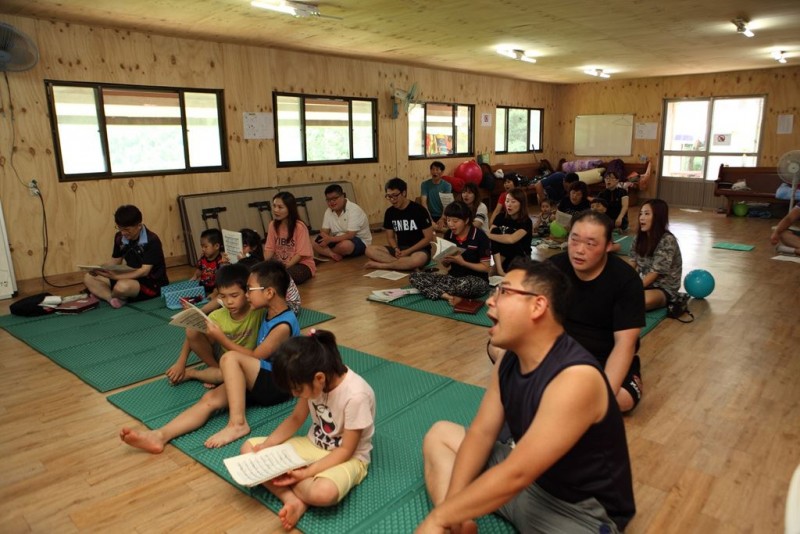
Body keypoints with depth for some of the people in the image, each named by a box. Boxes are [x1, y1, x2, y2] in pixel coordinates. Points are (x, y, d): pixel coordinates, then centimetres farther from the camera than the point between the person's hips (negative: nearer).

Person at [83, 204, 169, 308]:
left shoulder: (151, 241, -19)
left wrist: (117, 276, -32)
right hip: (132, 278, 8)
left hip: (152, 284, -8)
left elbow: (144, 271, -23)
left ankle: (103, 294, -4)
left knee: (123, 286, -38)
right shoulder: (119, 237, 1)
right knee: (89, 278, -2)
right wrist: (101, 269, -11)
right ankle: (115, 299, -24)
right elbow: (114, 262, 10)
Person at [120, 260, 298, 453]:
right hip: (260, 381, 8)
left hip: (278, 386, -8)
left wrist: (222, 339, -9)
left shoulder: (284, 325, -17)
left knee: (230, 358, -28)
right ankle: (160, 436, -27)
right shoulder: (268, 314, 10)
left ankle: (237, 423, -27)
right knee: (210, 398, -14)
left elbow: (255, 357, -13)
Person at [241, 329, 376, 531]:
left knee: (323, 492, -40)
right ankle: (292, 499, -17)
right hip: (314, 445, 7)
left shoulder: (356, 395, -31)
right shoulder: (314, 382, -12)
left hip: (347, 458, -7)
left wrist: (307, 472, -28)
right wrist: (264, 446, -10)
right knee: (249, 448, -5)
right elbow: (295, 419, 3)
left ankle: (281, 482, -10)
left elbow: (345, 450, -22)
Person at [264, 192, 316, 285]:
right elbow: (270, 249, -1)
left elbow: (300, 254, -16)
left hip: (302, 265, -5)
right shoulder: (273, 225, 2)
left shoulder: (299, 227, -15)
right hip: (280, 264, 5)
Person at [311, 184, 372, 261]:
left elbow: (350, 235, -27)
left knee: (345, 245, -38)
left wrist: (330, 239, -30)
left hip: (360, 241, -6)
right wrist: (325, 238, -26)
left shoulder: (354, 210, -20)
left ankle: (327, 252, -8)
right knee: (314, 243, -10)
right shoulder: (328, 211, 1)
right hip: (339, 240, 6)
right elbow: (324, 231, -2)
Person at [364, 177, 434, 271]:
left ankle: (380, 265, -26)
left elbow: (428, 237, -10)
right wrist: (396, 249, -11)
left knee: (419, 259, -41)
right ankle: (403, 263, -28)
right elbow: (390, 237, 11)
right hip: (400, 249, 5)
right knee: (370, 250, -18)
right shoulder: (390, 212, 3)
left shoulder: (419, 210, -11)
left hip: (419, 250, -4)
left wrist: (408, 251, -16)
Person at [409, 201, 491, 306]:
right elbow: (446, 265, 12)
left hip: (477, 280, -6)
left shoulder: (480, 237, -11)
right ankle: (448, 296, -28)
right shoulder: (448, 235, 3)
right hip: (453, 277, 6)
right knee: (415, 277, -13)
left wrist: (462, 262, -19)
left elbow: (485, 268, -9)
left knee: (466, 285, -44)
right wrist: (445, 260, -12)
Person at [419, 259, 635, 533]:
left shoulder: (576, 378, -30)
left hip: (578, 510, -8)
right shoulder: (509, 356, -4)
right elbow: (481, 432, 0)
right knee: (440, 434, 7)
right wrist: (451, 507, -13)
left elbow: (515, 475, -31)